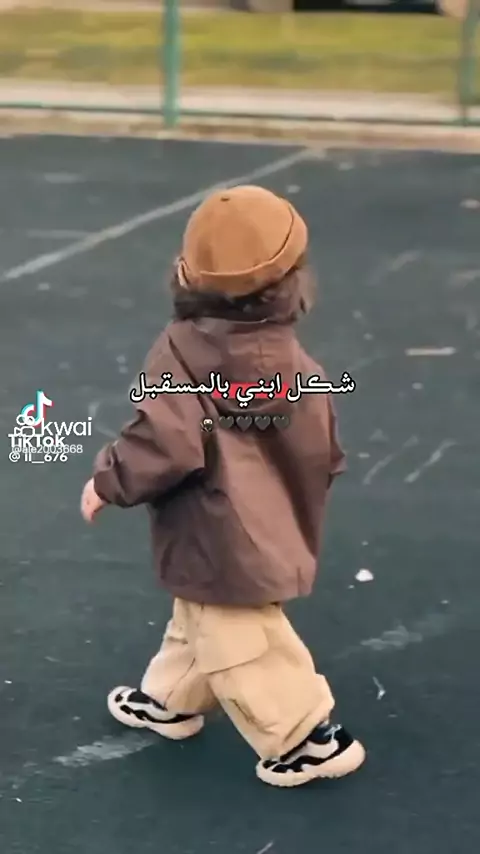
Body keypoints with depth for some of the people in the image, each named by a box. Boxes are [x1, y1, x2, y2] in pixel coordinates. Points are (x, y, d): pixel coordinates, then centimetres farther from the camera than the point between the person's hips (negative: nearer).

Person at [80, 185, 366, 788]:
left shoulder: (184, 352, -24)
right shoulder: (294, 364, -5)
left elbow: (165, 441, -30)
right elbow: (324, 453, 3)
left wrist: (108, 482, -12)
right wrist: (295, 501, 25)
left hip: (220, 544, -8)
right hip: (274, 534, 8)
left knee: (238, 646, 6)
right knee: (199, 623, 27)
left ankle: (309, 738, 12)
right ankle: (171, 700, 45)